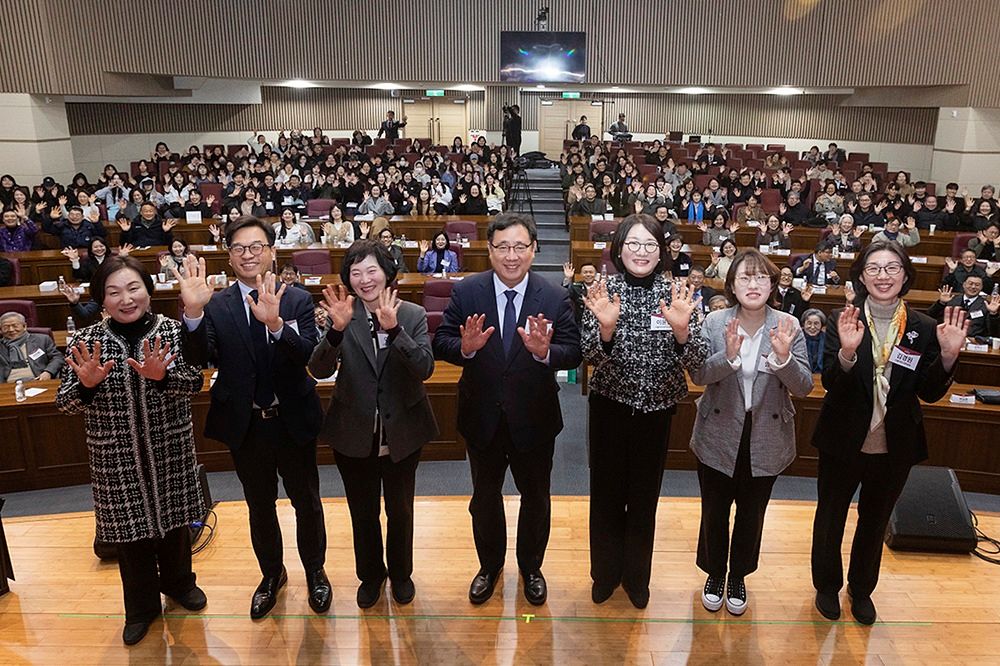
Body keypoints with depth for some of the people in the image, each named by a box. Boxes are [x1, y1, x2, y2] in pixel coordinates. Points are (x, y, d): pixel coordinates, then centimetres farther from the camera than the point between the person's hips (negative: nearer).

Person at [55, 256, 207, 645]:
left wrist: (162, 376, -35)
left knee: (173, 519, 18)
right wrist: (86, 384, -29)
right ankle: (142, 605, 36)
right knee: (130, 527, 14)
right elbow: (65, 404, -7)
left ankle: (178, 581, 45)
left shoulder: (172, 330, -9)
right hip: (116, 457, 0)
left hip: (170, 449, 0)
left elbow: (195, 383, -15)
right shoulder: (86, 341, -7)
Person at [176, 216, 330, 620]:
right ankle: (271, 574, 44)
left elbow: (308, 355, -22)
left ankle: (315, 570, 40)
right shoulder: (216, 306, -5)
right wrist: (193, 313, -33)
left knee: (306, 502, 16)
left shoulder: (297, 300, -8)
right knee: (260, 506, 20)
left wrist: (276, 324, -40)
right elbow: (200, 359, -16)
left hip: (293, 422, -1)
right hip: (245, 425, 1)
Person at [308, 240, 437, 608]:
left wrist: (394, 328, -35)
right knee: (362, 512, 19)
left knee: (400, 510, 19)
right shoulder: (341, 315, -8)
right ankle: (370, 574, 43)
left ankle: (401, 572, 43)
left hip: (402, 433, 0)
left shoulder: (413, 315, -9)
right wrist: (337, 329, -35)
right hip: (354, 435, 1)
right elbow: (319, 369, -17)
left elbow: (425, 368, -21)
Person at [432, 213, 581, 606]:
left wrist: (545, 352, -35)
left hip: (534, 419, 0)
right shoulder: (467, 292, -9)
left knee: (535, 499, 19)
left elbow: (574, 352, -14)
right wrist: (465, 347, -31)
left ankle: (531, 567, 45)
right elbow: (441, 343, -10)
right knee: (484, 498, 20)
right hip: (482, 418, 1)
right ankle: (490, 565, 46)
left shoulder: (555, 298, -10)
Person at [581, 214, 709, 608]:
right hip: (609, 407, 0)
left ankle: (636, 576, 37)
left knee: (645, 495, 16)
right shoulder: (604, 292, -7)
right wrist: (606, 327, -32)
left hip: (657, 409, 1)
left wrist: (681, 330, -30)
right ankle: (605, 572, 35)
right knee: (606, 492, 12)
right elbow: (591, 357, -12)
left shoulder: (677, 294, -7)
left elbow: (696, 363, -10)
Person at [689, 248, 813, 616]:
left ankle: (738, 577, 41)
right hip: (718, 436, -1)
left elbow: (804, 387, -12)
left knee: (752, 515, 18)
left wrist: (784, 357, -31)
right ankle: (715, 574, 39)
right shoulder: (714, 323, -10)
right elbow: (698, 374, -18)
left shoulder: (788, 326, -8)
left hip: (766, 440, 1)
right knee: (714, 512, 14)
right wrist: (728, 356, -35)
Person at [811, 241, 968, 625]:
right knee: (830, 517, 15)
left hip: (895, 446, 2)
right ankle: (827, 585, 38)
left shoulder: (923, 328, -6)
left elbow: (930, 393, -5)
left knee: (875, 521, 21)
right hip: (843, 440, -2)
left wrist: (948, 356, -22)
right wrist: (847, 352, -37)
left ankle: (862, 588, 44)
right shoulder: (842, 320, -12)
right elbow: (829, 382, -18)